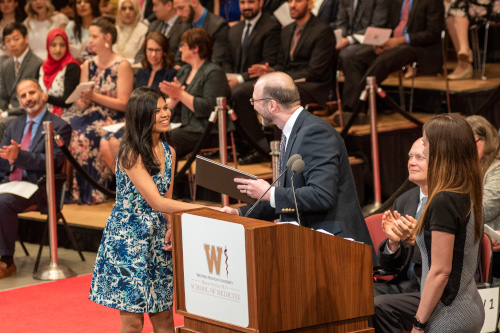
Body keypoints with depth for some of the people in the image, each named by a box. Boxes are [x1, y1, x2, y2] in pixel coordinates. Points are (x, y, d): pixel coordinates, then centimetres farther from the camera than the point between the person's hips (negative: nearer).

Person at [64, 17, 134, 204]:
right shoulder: (87, 66, 13)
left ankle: (92, 193, -18)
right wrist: (83, 99, -12)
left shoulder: (122, 66, -4)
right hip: (90, 117, 5)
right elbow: (81, 105, 12)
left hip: (113, 121, -5)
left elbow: (123, 103, -9)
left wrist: (94, 96, -17)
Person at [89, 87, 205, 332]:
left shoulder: (168, 151, 7)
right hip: (128, 239, -7)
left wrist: (171, 228, -6)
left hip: (157, 239, 7)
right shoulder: (130, 154, -16)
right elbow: (157, 202, -23)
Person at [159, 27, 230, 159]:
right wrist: (173, 99, -6)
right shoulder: (184, 70, 21)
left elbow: (207, 108, -18)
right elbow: (168, 106, 17)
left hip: (200, 131, -8)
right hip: (180, 126, 8)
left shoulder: (214, 73, -6)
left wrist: (181, 94, -17)